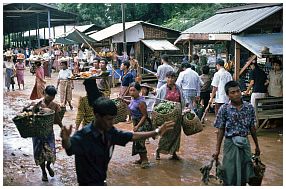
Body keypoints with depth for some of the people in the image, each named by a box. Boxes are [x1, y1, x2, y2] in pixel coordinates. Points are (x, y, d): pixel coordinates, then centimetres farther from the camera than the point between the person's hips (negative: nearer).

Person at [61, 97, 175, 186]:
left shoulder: (110, 132, -5)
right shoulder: (83, 136, -27)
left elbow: (132, 136, 5)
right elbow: (69, 147, -45)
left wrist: (156, 132, 3)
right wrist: (65, 140, -69)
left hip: (101, 181, 7)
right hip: (88, 183, -7)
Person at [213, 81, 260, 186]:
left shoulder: (249, 107, -3)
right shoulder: (224, 109, -10)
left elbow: (252, 128, 7)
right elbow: (220, 130, -5)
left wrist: (257, 145, 12)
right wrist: (217, 150, -5)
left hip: (245, 143, 3)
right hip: (231, 143, -2)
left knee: (244, 173, 11)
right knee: (230, 173, 5)